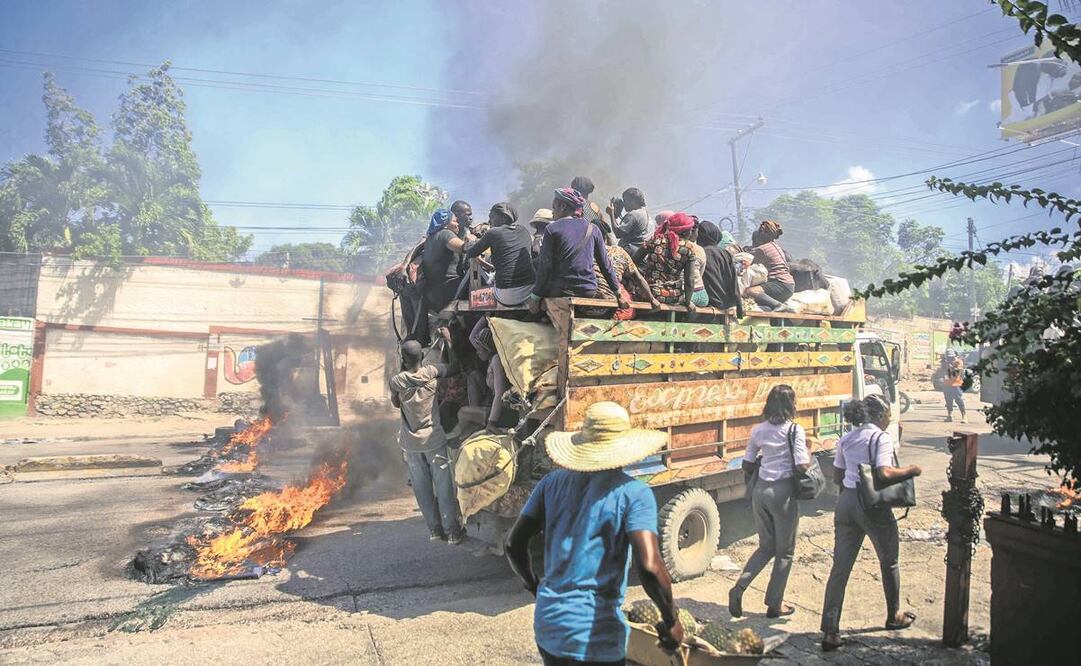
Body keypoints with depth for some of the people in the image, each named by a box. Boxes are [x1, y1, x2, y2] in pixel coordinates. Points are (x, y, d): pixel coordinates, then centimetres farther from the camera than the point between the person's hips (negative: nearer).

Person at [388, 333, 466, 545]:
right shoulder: (431, 372, -13)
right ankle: (452, 531, 10)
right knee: (444, 486, 6)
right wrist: (448, 340, 9)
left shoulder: (396, 380, -10)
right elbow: (454, 367, 5)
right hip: (434, 439, -1)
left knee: (422, 487, 13)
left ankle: (434, 529, 18)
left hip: (410, 442, 1)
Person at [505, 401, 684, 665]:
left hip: (547, 625, 5)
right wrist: (672, 621, -7)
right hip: (594, 638, -5)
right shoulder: (633, 493, -12)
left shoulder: (553, 482, 2)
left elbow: (514, 544, 5)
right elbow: (649, 566, -22)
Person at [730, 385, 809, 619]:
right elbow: (803, 465, -17)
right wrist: (810, 454, 4)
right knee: (784, 552, 12)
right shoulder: (795, 430, -9)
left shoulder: (759, 430, 5)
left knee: (765, 547, 19)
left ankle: (738, 588, 4)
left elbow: (746, 465, 8)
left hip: (760, 490, 5)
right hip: (783, 492, -5)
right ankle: (774, 604, 18)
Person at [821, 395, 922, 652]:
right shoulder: (882, 438, -8)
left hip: (846, 502, 5)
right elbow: (885, 473, -21)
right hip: (872, 505, -5)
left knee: (840, 568, 4)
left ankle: (830, 632, 1)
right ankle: (894, 616, 40)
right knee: (889, 562, 21)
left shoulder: (846, 440, 11)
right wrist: (911, 470, -6)